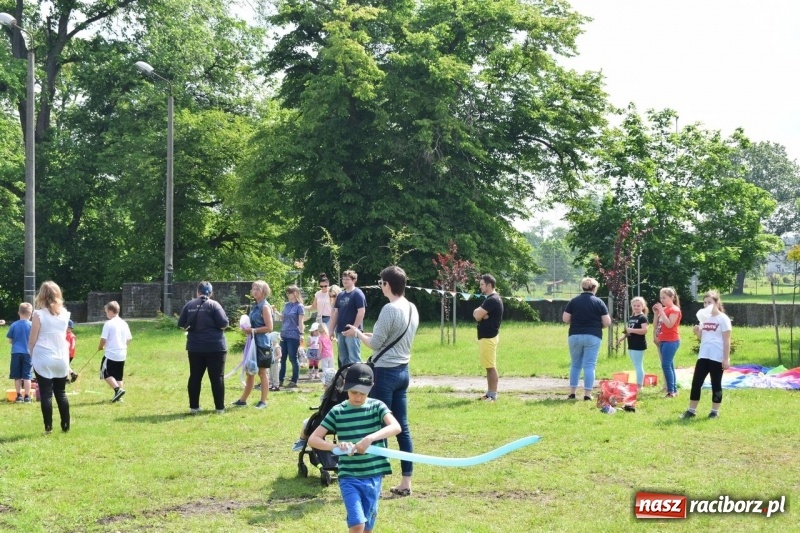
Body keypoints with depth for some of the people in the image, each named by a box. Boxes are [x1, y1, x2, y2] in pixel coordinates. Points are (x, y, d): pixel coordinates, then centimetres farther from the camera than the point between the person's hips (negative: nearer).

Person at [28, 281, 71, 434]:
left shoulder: (39, 314, -11)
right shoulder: (64, 313, 3)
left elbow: (32, 340, -7)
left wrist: (31, 355, 6)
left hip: (43, 360, -4)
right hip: (61, 359, 4)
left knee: (46, 394, 1)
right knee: (61, 393, 14)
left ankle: (48, 427, 2)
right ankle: (66, 426, 15)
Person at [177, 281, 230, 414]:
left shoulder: (189, 305, 3)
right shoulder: (214, 305, -8)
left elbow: (182, 324, 7)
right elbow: (224, 324, -13)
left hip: (195, 347, 3)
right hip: (215, 347, -3)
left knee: (195, 377, 11)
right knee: (217, 377, 3)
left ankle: (194, 407, 12)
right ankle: (220, 407, 3)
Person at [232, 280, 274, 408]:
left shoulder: (265, 307, -12)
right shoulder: (256, 306, 12)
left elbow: (269, 328, -18)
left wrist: (253, 330, -17)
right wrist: (248, 329, 4)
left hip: (263, 344, -8)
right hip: (253, 343, 8)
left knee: (262, 372, 1)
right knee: (250, 372, 13)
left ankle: (263, 401, 9)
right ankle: (243, 400, 19)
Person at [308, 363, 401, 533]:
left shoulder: (377, 406, -1)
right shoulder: (338, 412, -2)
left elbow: (396, 427, -19)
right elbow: (313, 439, -5)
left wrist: (369, 439, -34)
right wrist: (336, 446, -25)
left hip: (373, 476, 1)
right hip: (349, 477, -1)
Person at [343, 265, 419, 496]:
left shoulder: (390, 310, -17)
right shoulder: (412, 309, 9)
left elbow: (375, 343, -14)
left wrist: (357, 333, 2)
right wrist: (367, 334, 17)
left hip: (386, 372, -9)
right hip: (403, 371, 9)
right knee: (402, 427, 10)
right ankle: (406, 482, 12)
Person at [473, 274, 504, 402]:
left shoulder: (492, 300, -17)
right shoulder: (491, 299, 17)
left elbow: (477, 316, -20)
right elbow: (476, 314, 13)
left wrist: (479, 312, 2)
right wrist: (480, 313, -8)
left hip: (488, 337, -11)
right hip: (487, 336, 11)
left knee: (491, 367, -8)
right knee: (489, 367, 12)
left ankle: (493, 395, -7)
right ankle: (489, 393, 16)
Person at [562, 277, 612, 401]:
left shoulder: (573, 301, 1)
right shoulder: (599, 302, -2)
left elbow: (565, 319, -1)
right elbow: (607, 322, -4)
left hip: (575, 336, 2)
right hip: (593, 337, -2)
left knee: (575, 364, 14)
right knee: (589, 366, 1)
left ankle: (572, 392, 15)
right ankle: (587, 394, -1)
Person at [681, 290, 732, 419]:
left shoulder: (723, 319, -7)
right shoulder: (704, 318, 12)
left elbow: (727, 340, -9)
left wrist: (726, 358, -14)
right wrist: (697, 332, -4)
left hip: (717, 357, -6)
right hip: (703, 356, 6)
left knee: (716, 384, 3)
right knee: (696, 382, 4)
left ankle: (715, 411, 12)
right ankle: (691, 410, 10)